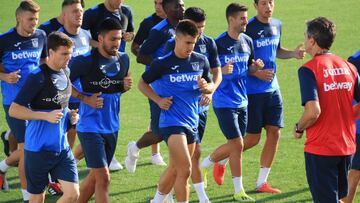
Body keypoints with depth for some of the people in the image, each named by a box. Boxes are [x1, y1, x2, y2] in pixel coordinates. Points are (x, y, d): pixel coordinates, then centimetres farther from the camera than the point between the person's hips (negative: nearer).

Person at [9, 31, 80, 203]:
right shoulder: (37, 77, -16)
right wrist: (46, 116, -25)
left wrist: (70, 114, 4)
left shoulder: (65, 72, 7)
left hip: (62, 147, 6)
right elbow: (13, 110, -18)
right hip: (38, 148, -6)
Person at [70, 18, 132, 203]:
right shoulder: (85, 61, -15)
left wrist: (126, 86, -4)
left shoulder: (123, 59, 3)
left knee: (95, 176, 15)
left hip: (112, 127, 7)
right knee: (103, 177, -12)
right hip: (90, 127, -7)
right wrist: (85, 98, -16)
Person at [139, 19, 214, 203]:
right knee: (185, 169, -18)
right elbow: (143, 83, 5)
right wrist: (158, 100, -9)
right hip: (171, 122, -6)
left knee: (175, 168, 17)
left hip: (192, 122, 6)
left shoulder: (201, 61, 3)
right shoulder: (162, 64, -8)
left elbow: (211, 86, 14)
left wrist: (206, 87, -9)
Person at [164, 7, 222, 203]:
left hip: (201, 104, 5)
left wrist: (210, 91, -8)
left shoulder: (209, 44, 4)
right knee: (195, 151, -12)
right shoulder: (173, 45, -10)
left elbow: (217, 72, 10)